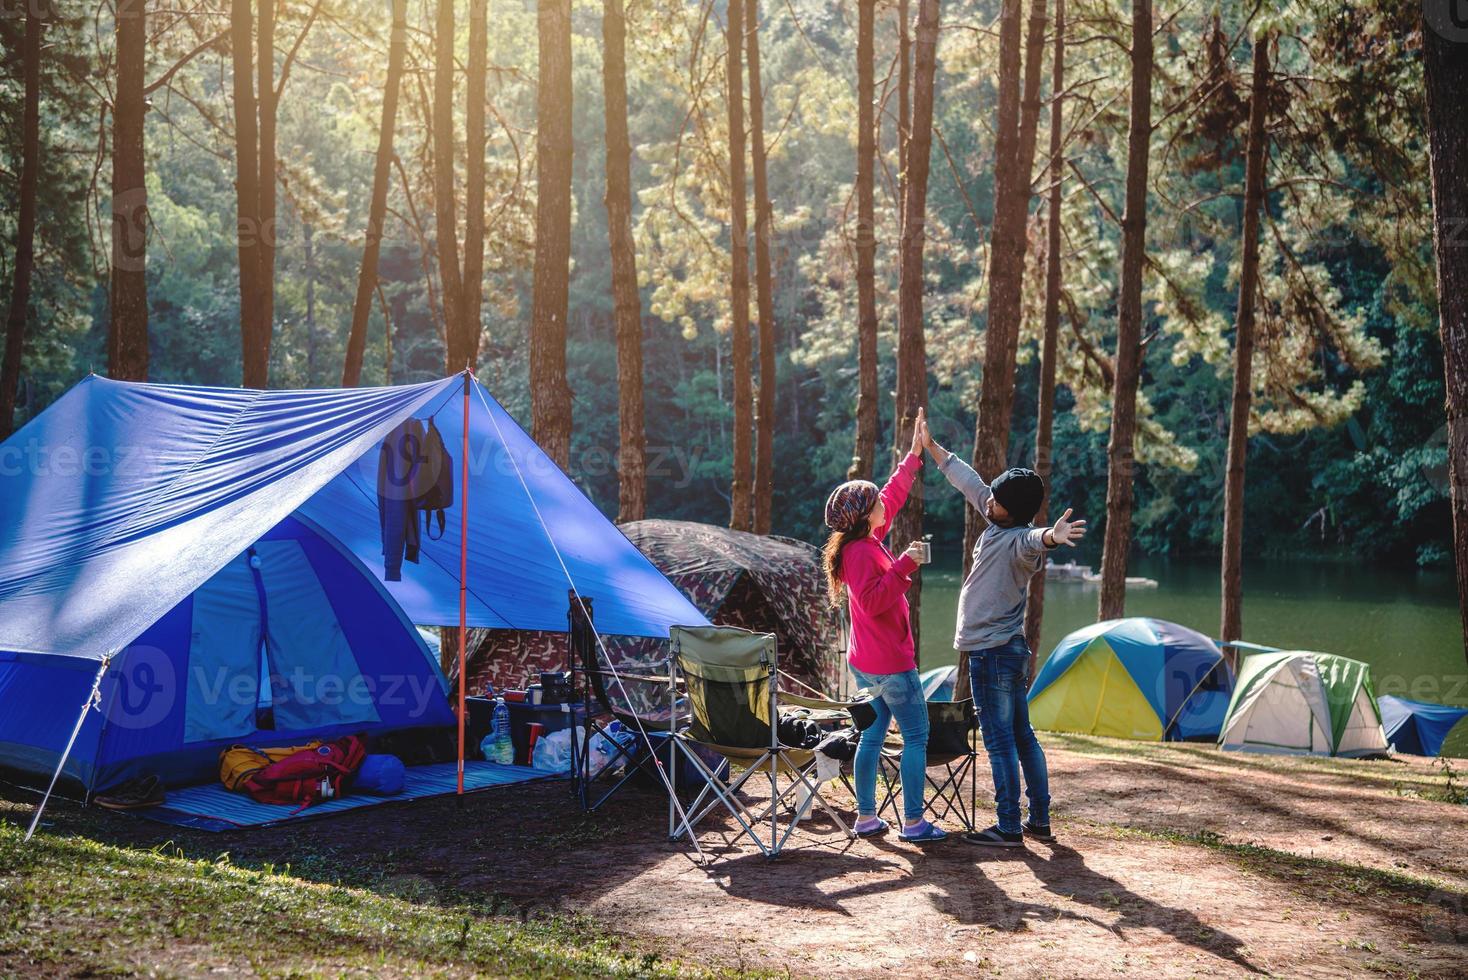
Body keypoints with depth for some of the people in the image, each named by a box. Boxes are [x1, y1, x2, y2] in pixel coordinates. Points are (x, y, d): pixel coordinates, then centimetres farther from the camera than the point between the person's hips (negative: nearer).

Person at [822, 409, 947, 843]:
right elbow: (873, 601, -27)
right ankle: (913, 821, 0)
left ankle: (866, 816, 17)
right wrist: (904, 566, -27)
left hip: (867, 663, 10)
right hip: (891, 662, -10)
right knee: (916, 737, -2)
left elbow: (893, 496, 18)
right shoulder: (863, 552, -19)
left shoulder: (865, 541, 8)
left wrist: (915, 453, 21)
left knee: (874, 733, 13)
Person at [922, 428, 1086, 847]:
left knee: (1000, 741, -7)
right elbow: (969, 482, 23)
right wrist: (931, 447, 32)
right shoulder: (997, 526, 8)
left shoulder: (1017, 539, -19)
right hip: (1012, 651, 10)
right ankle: (1040, 821, 21)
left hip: (994, 654, -10)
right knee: (1022, 737, 13)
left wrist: (1052, 536, -69)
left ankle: (1009, 829, -5)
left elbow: (1033, 541, -45)